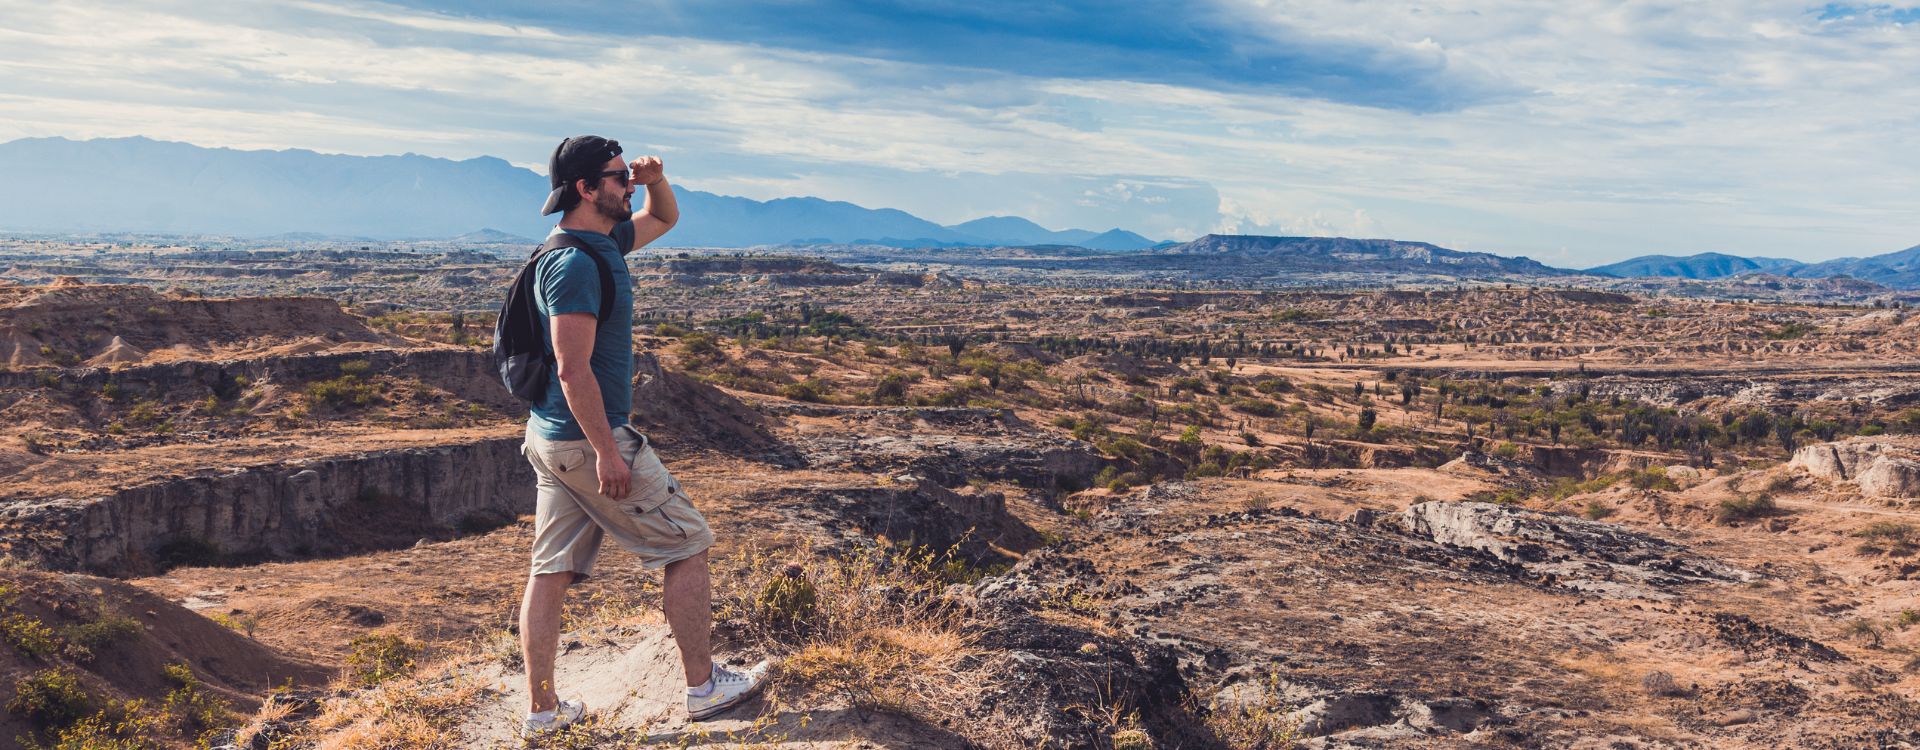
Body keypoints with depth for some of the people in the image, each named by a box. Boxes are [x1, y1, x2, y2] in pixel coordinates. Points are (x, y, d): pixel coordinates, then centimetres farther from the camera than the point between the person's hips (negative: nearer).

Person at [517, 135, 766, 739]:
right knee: (688, 544, 2)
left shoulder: (604, 241, 11)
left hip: (550, 439, 10)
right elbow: (573, 370, -24)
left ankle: (542, 709, 17)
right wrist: (606, 453, -24)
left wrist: (656, 179, 7)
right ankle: (703, 687, 11)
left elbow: (664, 219, 28)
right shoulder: (575, 264, -19)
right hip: (586, 438, -10)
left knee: (551, 570, 10)